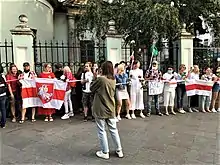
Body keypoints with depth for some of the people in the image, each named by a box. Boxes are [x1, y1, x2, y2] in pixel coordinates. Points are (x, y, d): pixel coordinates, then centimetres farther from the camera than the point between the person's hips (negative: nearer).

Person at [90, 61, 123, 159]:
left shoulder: (101, 79, -16)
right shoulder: (113, 80, 4)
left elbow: (92, 89, -5)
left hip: (100, 109, -6)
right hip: (110, 109, 6)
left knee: (102, 131, 6)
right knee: (113, 129, 15)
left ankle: (105, 152, 16)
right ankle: (119, 150, 24)